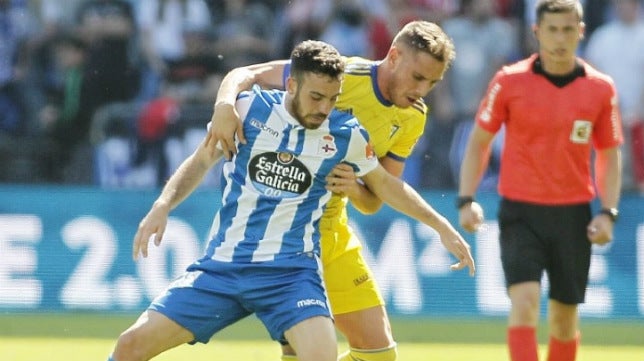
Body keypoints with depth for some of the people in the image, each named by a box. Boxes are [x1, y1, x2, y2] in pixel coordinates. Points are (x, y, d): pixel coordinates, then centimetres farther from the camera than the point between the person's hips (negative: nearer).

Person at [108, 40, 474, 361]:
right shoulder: (250, 108, -3)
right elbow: (201, 160, 10)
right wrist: (163, 205, -5)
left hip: (290, 271, -1)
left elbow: (386, 184, 16)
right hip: (221, 266, 1)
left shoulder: (346, 134, -1)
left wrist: (443, 228, 17)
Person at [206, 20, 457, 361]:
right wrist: (225, 106, -36)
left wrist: (356, 190, -22)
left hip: (332, 229, 7)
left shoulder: (413, 118, 0)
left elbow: (373, 202, 2)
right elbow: (244, 74, -14)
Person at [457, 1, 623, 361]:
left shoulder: (601, 88, 2)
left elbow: (609, 155, 10)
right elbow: (479, 142, 5)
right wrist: (467, 200, -4)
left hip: (573, 214, 2)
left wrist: (608, 212, -1)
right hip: (520, 211, -2)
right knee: (524, 301, -18)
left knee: (565, 317, 8)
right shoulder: (510, 81, -3)